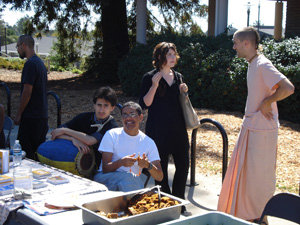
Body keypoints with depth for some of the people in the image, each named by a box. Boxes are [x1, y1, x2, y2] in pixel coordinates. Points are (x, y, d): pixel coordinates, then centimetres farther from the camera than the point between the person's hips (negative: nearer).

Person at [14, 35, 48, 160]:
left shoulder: (30, 64, -14)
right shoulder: (40, 62, 15)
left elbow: (27, 91, -19)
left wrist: (18, 114, -13)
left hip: (31, 116, -9)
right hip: (42, 115, 9)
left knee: (26, 152, -5)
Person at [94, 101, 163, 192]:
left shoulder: (148, 142, 6)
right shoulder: (111, 135, 2)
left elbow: (160, 177, 1)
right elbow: (105, 169, -7)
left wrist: (148, 165, -21)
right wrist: (121, 162, -29)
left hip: (133, 182, 1)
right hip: (105, 178, -1)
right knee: (127, 176, -35)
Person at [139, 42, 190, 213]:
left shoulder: (178, 76, 13)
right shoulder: (150, 77, -4)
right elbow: (144, 104, -10)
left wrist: (183, 92, 2)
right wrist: (154, 86, -22)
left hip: (178, 128, 6)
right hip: (158, 130, -5)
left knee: (183, 165, 6)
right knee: (161, 167, 1)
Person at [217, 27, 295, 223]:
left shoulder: (263, 65, -19)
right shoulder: (252, 65, 10)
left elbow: (288, 88, -30)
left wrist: (267, 103, -21)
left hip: (262, 130, -9)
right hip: (250, 127, 9)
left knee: (260, 175, 2)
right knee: (244, 171, 17)